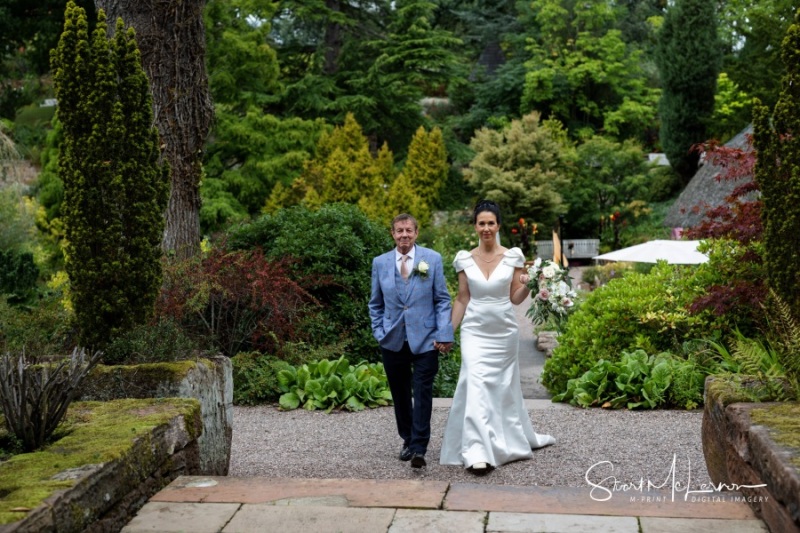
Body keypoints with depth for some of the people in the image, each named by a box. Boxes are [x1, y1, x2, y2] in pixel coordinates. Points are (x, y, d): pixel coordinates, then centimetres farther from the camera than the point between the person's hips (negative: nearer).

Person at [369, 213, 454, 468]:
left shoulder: (432, 259, 1)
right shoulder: (380, 263, 6)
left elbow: (443, 300, 1)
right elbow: (375, 304, 13)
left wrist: (444, 334, -7)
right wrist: (380, 333, 3)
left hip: (425, 339, -2)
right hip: (393, 341, 3)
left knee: (422, 394, -6)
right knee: (400, 395, 11)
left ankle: (419, 448, -2)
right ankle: (407, 440, 27)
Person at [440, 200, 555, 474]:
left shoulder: (513, 257, 0)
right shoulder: (465, 260, 1)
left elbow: (516, 298, 4)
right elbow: (462, 300, 6)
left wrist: (528, 285, -15)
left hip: (504, 330, 1)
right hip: (475, 330, -1)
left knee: (504, 385, 12)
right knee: (476, 384, -14)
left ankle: (511, 440, 34)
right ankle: (476, 451, -18)